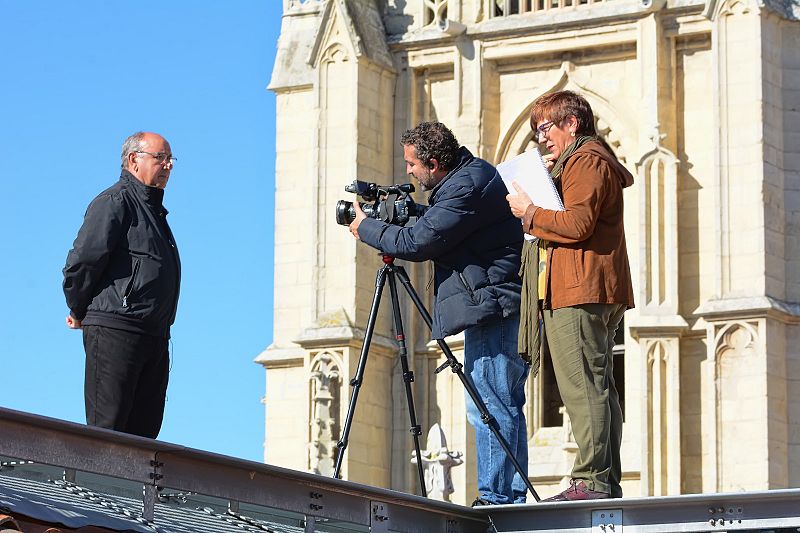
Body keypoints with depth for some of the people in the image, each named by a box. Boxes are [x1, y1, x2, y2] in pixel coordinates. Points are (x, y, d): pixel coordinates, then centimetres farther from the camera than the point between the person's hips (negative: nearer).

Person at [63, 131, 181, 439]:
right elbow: (81, 261, -12)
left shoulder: (152, 209, 25)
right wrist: (79, 313, -1)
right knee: (107, 428, -11)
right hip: (115, 332, -9)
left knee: (144, 432, 5)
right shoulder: (115, 202, -6)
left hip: (154, 336, 9)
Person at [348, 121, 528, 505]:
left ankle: (496, 495, -9)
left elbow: (418, 243, -16)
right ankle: (512, 495, 13)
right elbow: (438, 225, 27)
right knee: (504, 405, 11)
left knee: (489, 406, -9)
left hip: (494, 305, -11)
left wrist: (366, 228, -1)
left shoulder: (466, 188, -17)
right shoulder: (473, 173, 16)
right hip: (498, 306, 11)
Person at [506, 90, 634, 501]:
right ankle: (607, 483, 7)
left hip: (578, 295, -11)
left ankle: (592, 481, -17)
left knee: (583, 388, -13)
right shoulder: (594, 159, 27)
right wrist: (535, 214, 12)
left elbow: (577, 224, -18)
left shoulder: (586, 160, -6)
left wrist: (530, 213, -6)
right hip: (598, 294, 11)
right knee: (597, 388, 7)